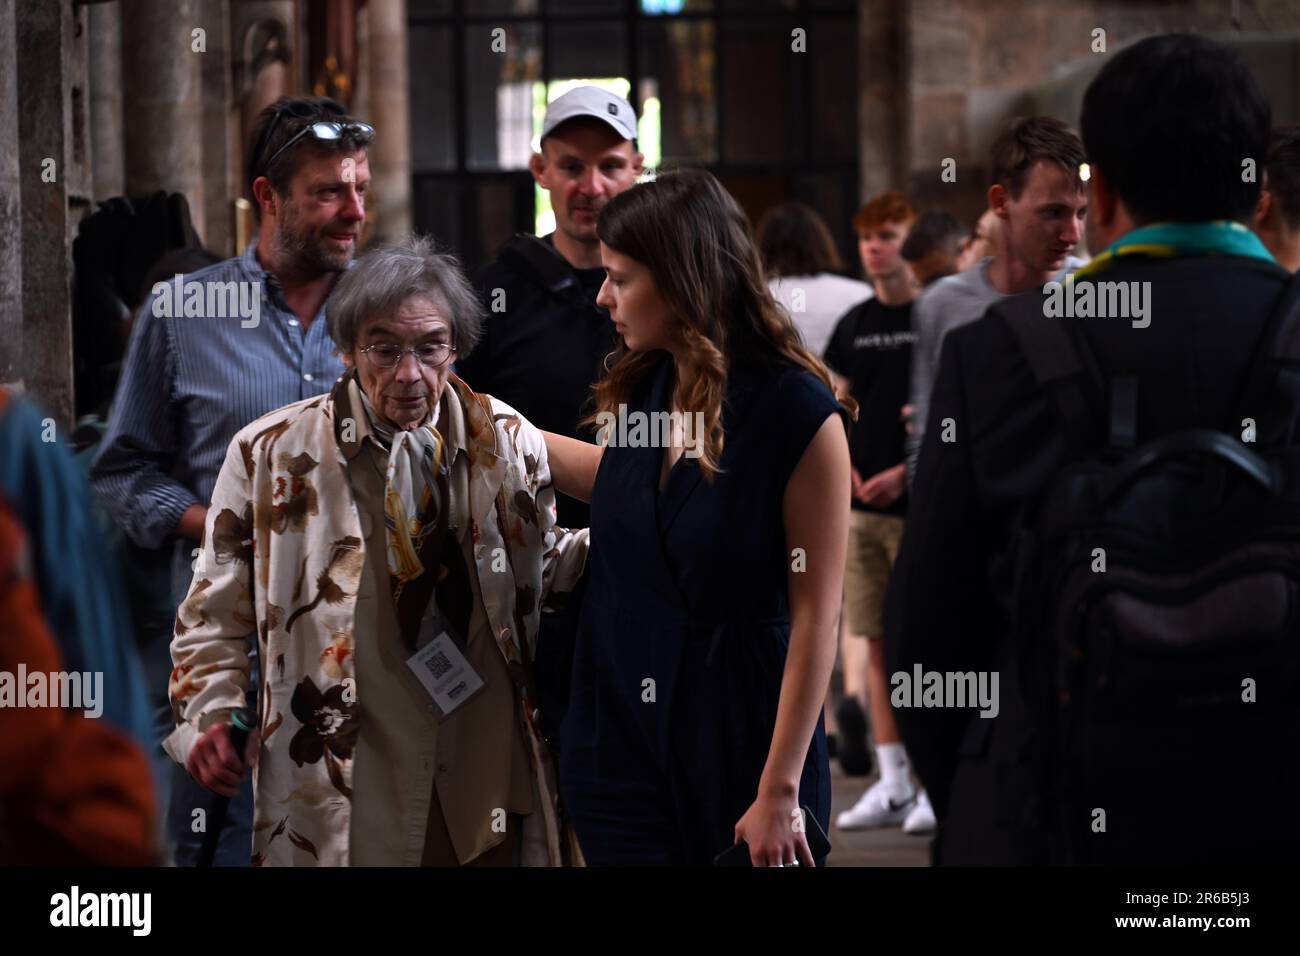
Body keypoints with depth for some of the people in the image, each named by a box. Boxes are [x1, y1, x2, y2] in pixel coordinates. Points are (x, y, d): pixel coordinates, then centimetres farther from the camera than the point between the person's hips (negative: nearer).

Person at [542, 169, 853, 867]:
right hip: (620, 734, 5)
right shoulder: (641, 389, 2)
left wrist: (779, 791, -17)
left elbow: (814, 619, -15)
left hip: (740, 731, -5)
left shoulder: (800, 415, -15)